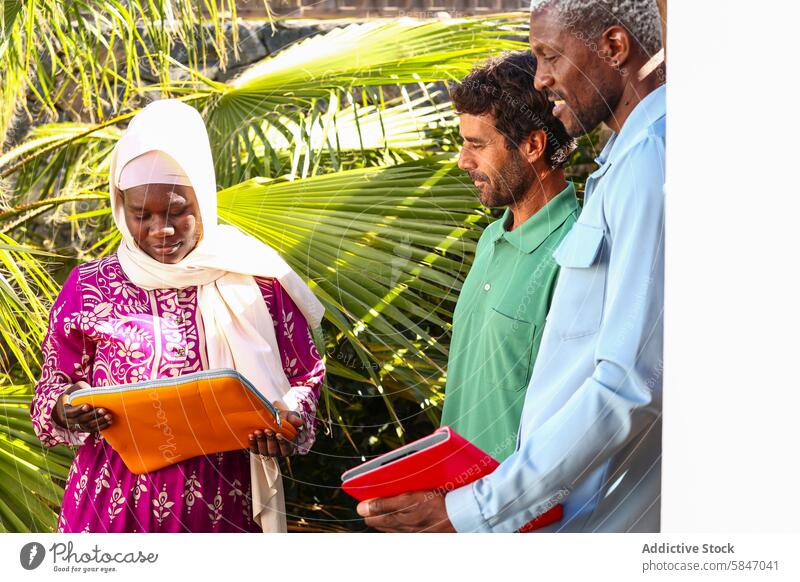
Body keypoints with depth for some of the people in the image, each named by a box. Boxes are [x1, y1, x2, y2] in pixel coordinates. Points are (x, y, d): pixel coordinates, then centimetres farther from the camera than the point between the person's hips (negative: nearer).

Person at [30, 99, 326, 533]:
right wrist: (64, 412, -15)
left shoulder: (254, 281, -3)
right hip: (115, 499, 0)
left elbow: (304, 376, 7)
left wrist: (291, 420, -14)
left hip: (223, 503, 0)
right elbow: (52, 387, 7)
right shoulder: (88, 288, -2)